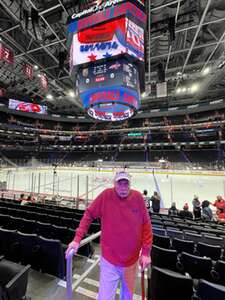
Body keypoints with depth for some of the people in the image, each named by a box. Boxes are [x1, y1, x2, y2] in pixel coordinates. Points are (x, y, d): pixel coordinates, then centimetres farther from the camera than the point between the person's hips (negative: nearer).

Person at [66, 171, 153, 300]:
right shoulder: (106, 195, -18)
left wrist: (146, 252, -5)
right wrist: (77, 239, -13)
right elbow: (89, 215, -9)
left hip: (132, 260, 3)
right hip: (109, 260, -2)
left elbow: (146, 225, -6)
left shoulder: (138, 197, -14)